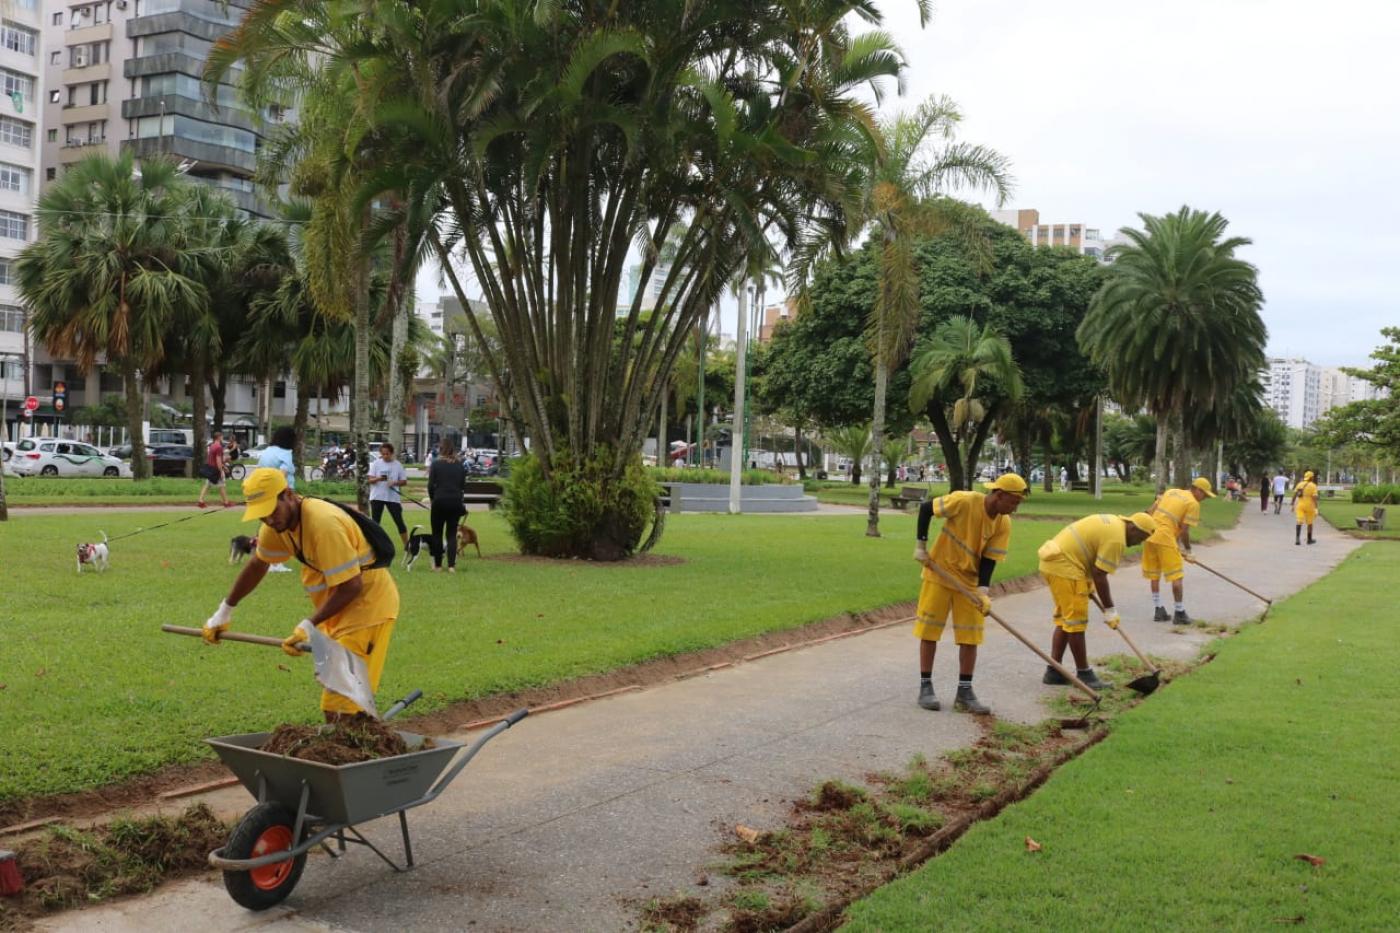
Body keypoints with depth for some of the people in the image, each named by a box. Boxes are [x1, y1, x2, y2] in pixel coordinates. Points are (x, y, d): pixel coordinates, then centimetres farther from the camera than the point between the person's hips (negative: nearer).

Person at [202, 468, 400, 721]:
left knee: (342, 711, -13)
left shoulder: (324, 523, -29)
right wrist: (225, 610, 21)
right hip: (338, 605, 9)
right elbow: (257, 564, 17)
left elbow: (351, 586, -28)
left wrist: (309, 625, -28)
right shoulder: (279, 520, -1)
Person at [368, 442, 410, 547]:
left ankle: (407, 545, 8)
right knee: (375, 522, 3)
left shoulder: (398, 465, 1)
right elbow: (370, 480, -2)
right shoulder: (376, 464, 2)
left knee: (399, 521, 0)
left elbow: (404, 481, 3)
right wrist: (378, 479, -23)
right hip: (377, 496, 1)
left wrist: (395, 482, -16)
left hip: (393, 497, 0)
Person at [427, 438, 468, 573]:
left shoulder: (436, 464, -3)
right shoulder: (460, 466, 6)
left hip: (439, 501, -2)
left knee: (437, 534, 8)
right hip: (455, 502, 2)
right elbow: (463, 486, 6)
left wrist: (432, 498, 11)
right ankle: (451, 565, -4)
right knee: (452, 534, 6)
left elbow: (431, 485, -4)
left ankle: (438, 565, 10)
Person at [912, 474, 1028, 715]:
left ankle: (964, 693, 9)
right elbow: (926, 508, -13)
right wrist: (921, 546, -12)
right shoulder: (964, 501, -23)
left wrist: (983, 591, -19)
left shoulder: (1003, 524, -10)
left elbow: (989, 559, -7)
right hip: (939, 572, -4)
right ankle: (925, 687, 11)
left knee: (970, 636, 1)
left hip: (970, 581, 4)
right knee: (929, 630, 0)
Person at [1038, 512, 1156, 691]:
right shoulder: (1116, 538, -16)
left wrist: (1089, 587, 22)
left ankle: (1053, 672, 18)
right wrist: (1109, 609, -9)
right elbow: (1099, 575, -17)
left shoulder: (1114, 522, 15)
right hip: (1065, 567, -11)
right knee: (1076, 622, -4)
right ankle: (1084, 675, 3)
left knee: (1065, 619, 15)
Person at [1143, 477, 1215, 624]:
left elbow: (1150, 511, 14)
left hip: (1150, 534, 8)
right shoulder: (1193, 504, -3)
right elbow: (1184, 531, -7)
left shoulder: (1171, 492, 18)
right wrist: (1188, 548, 7)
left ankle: (1158, 610, 21)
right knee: (1177, 576, 2)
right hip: (1165, 537, -8)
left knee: (1154, 575, 15)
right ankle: (1179, 613, 5)